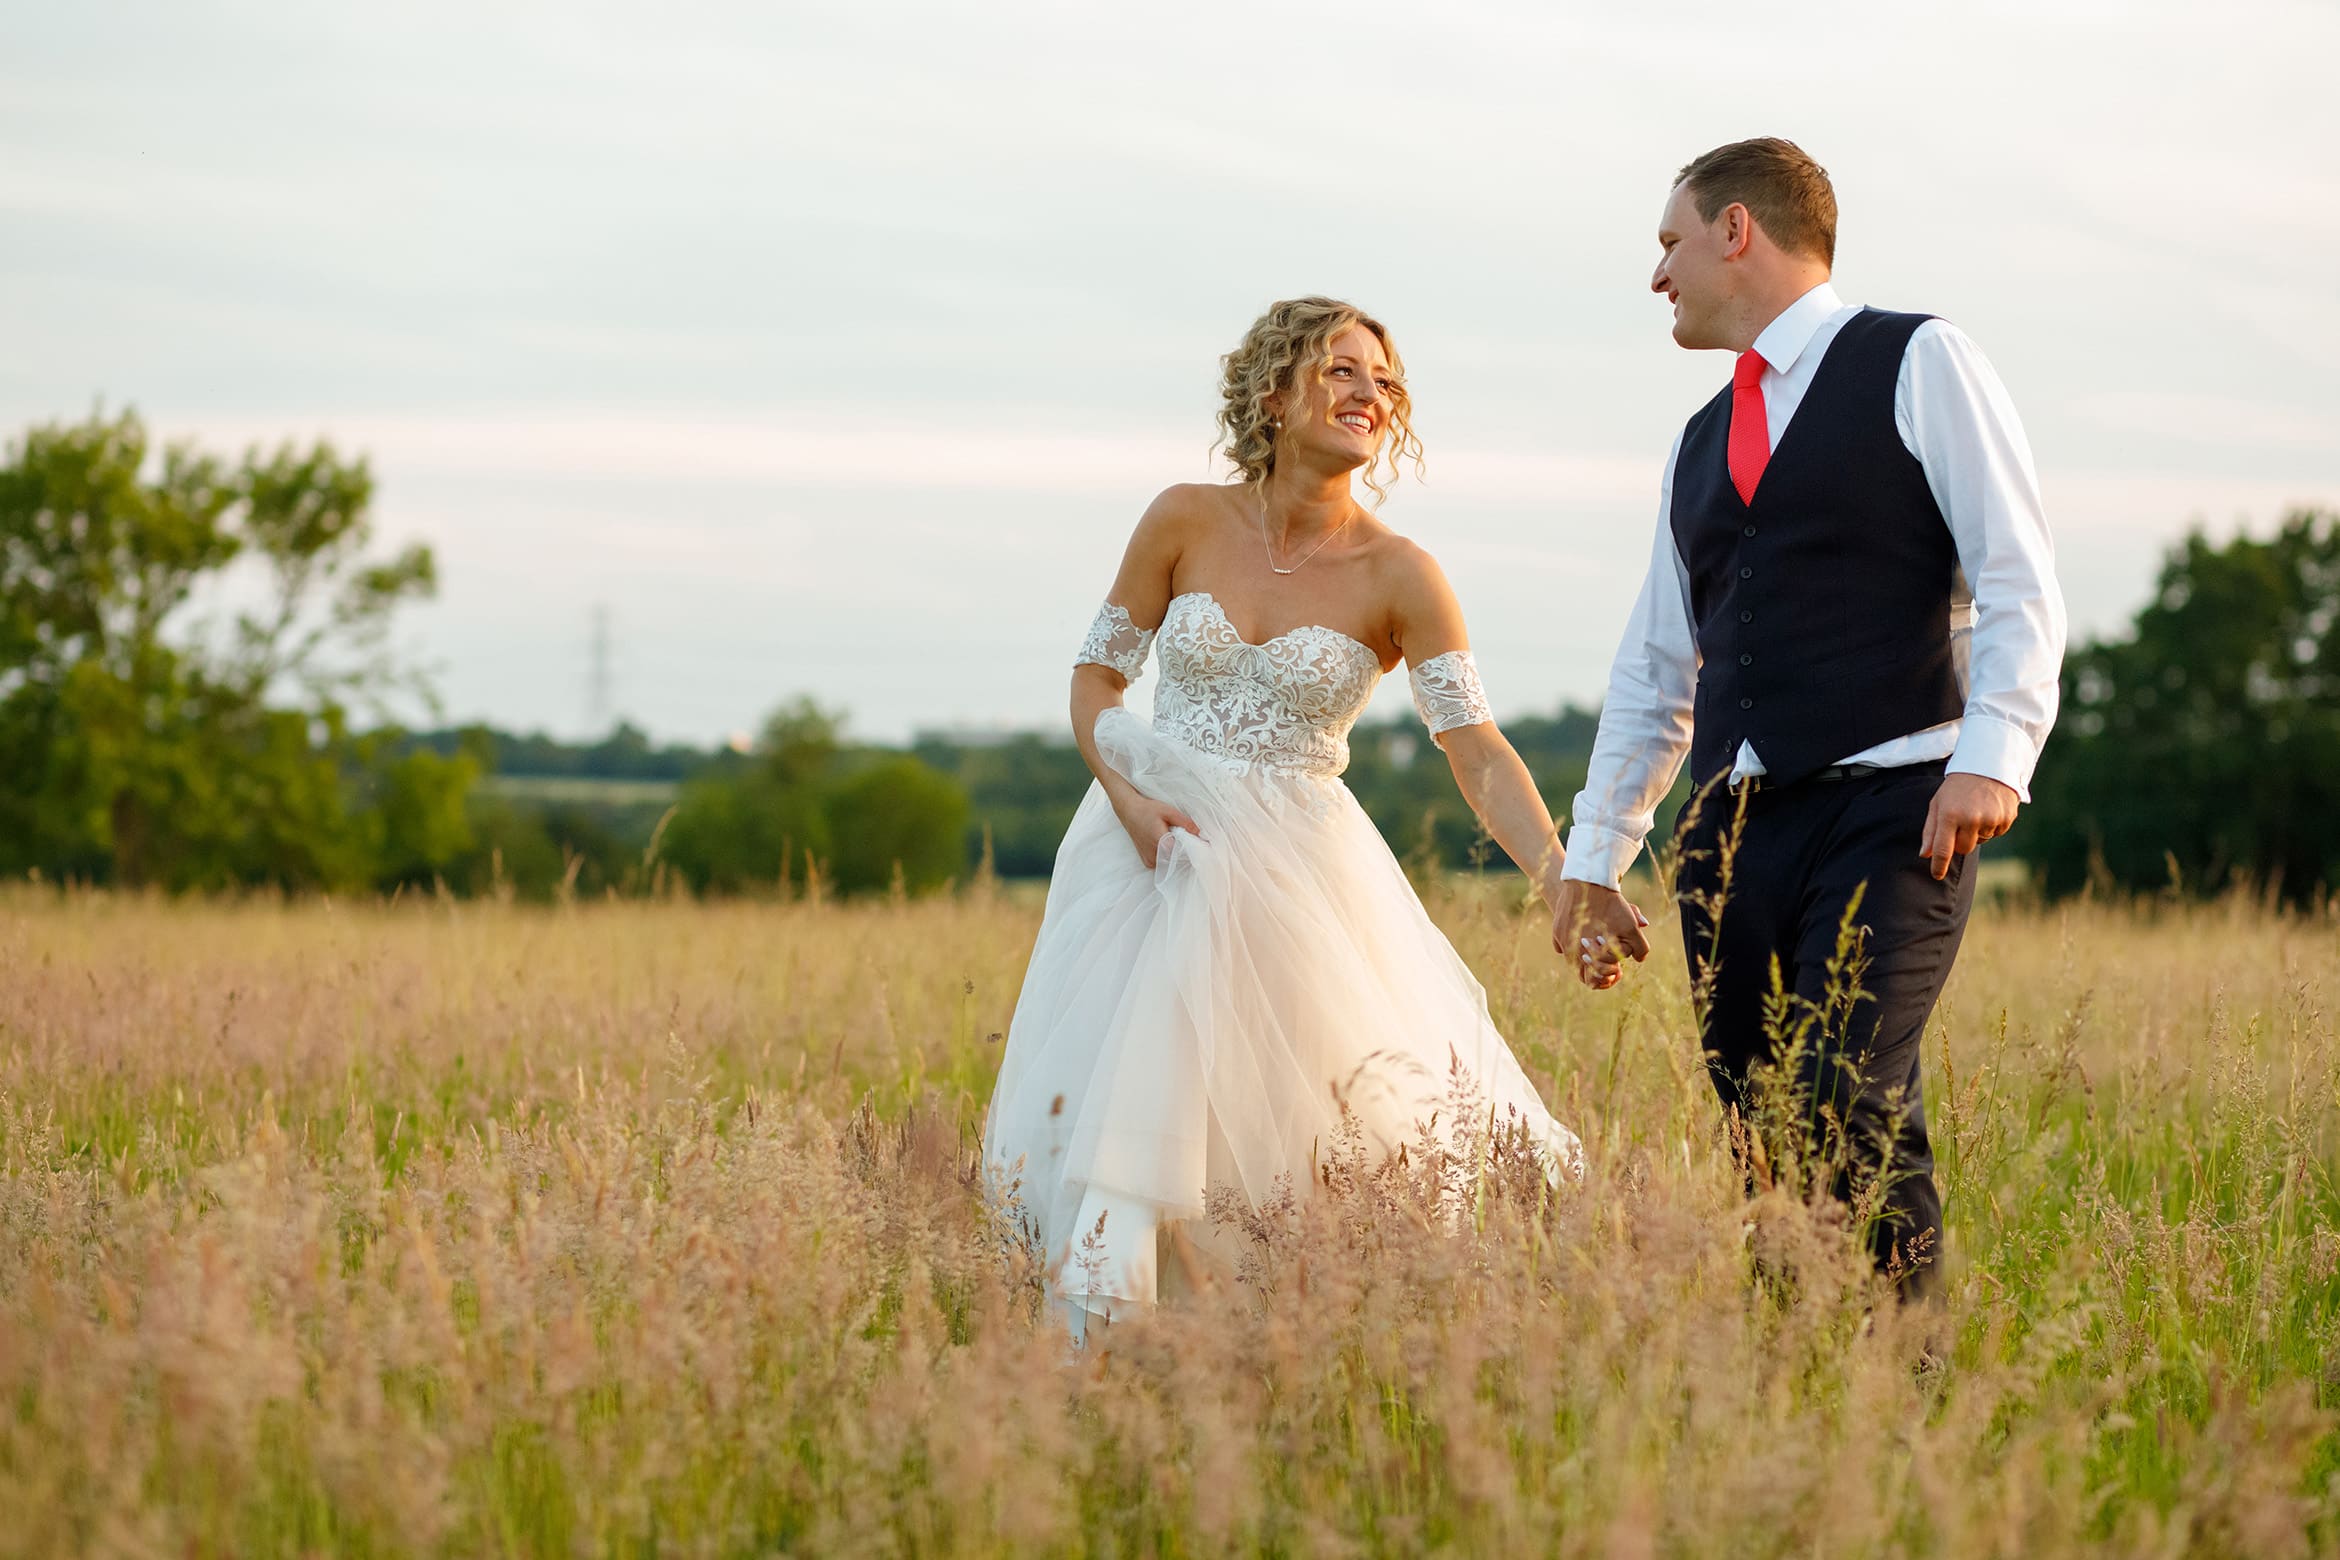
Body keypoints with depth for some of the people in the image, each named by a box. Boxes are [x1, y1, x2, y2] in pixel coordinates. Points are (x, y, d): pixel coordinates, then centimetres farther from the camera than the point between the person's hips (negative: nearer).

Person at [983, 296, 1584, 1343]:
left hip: (1296, 865, 0)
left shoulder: (1398, 577, -7)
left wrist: (1562, 882, -28)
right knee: (1114, 1103, -7)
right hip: (1153, 843, 0)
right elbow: (1096, 674, 6)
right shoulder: (1188, 522, -3)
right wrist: (1129, 799, -12)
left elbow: (1478, 752, -13)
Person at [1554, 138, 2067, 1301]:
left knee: (1844, 1107, -22)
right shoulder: (1701, 443, 24)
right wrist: (1594, 858, 21)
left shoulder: (1919, 365, 5)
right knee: (1764, 1138, 0)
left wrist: (1992, 754, -19)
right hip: (1732, 835, 6)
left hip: (1886, 812, -6)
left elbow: (2019, 580, -5)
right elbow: (1653, 671, 27)